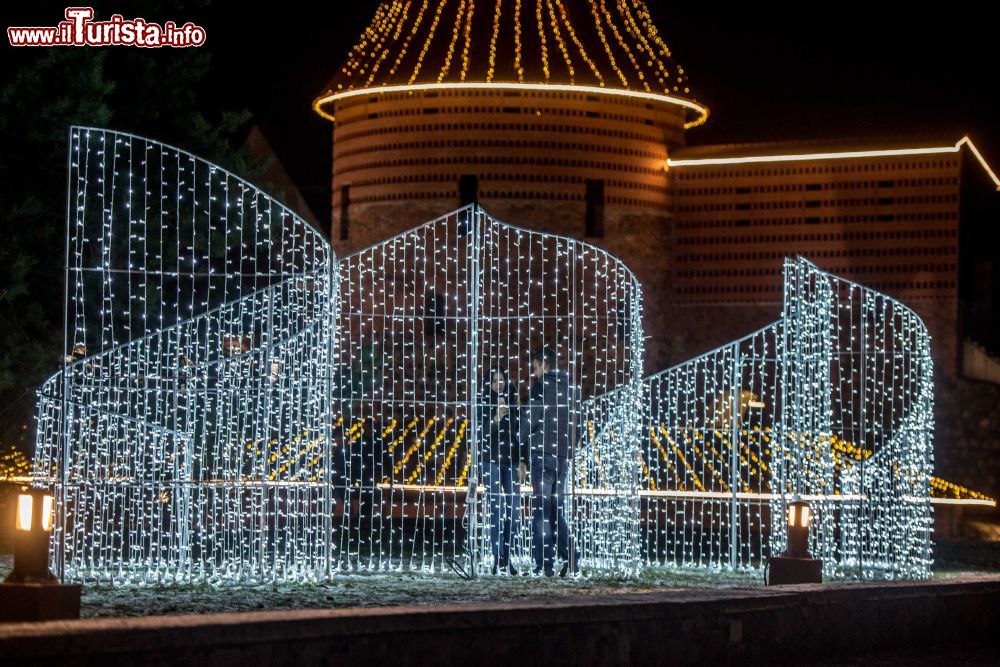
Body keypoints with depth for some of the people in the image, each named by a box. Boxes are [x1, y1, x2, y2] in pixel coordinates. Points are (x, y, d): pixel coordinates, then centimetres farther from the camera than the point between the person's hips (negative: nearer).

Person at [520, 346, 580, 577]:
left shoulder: (542, 386, -8)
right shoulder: (570, 388, 12)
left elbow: (530, 417, -11)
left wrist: (523, 437, 6)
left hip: (543, 453, -7)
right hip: (564, 454, 7)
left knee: (541, 510, -4)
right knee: (557, 510, 14)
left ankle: (544, 564, -7)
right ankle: (570, 559, 4)